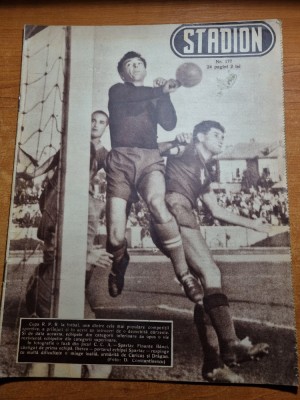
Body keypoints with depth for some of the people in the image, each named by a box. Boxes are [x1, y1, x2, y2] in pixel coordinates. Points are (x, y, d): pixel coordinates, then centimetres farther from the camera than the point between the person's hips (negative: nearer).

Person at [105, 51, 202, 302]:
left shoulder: (154, 99, 27)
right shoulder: (117, 91, 20)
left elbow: (170, 124, 9)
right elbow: (134, 96, -5)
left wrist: (163, 94, 1)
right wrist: (162, 90, -8)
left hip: (150, 159, 1)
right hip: (121, 159, -1)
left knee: (157, 203, -35)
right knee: (116, 238, -11)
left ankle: (184, 273, -26)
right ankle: (119, 264, 26)